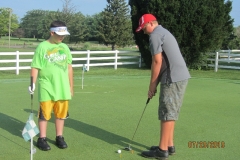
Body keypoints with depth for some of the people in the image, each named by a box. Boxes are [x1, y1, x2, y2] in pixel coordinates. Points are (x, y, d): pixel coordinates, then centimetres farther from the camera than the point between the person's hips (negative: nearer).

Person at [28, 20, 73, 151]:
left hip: (62, 88, 4)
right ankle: (42, 139, 13)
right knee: (44, 113, 1)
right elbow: (35, 67, -4)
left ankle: (59, 137, 23)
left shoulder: (65, 47, 10)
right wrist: (33, 83, -14)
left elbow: (69, 67, 15)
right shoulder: (42, 47, -4)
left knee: (61, 113, 10)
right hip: (47, 88, -4)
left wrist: (71, 86, 15)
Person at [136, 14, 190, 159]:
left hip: (173, 79, -10)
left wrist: (152, 85, -5)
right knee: (170, 113, 15)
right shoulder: (164, 32, 23)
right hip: (181, 76, 10)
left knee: (166, 114, -5)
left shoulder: (155, 35, -8)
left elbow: (157, 62, -13)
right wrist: (156, 83, 19)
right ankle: (169, 145, 21)